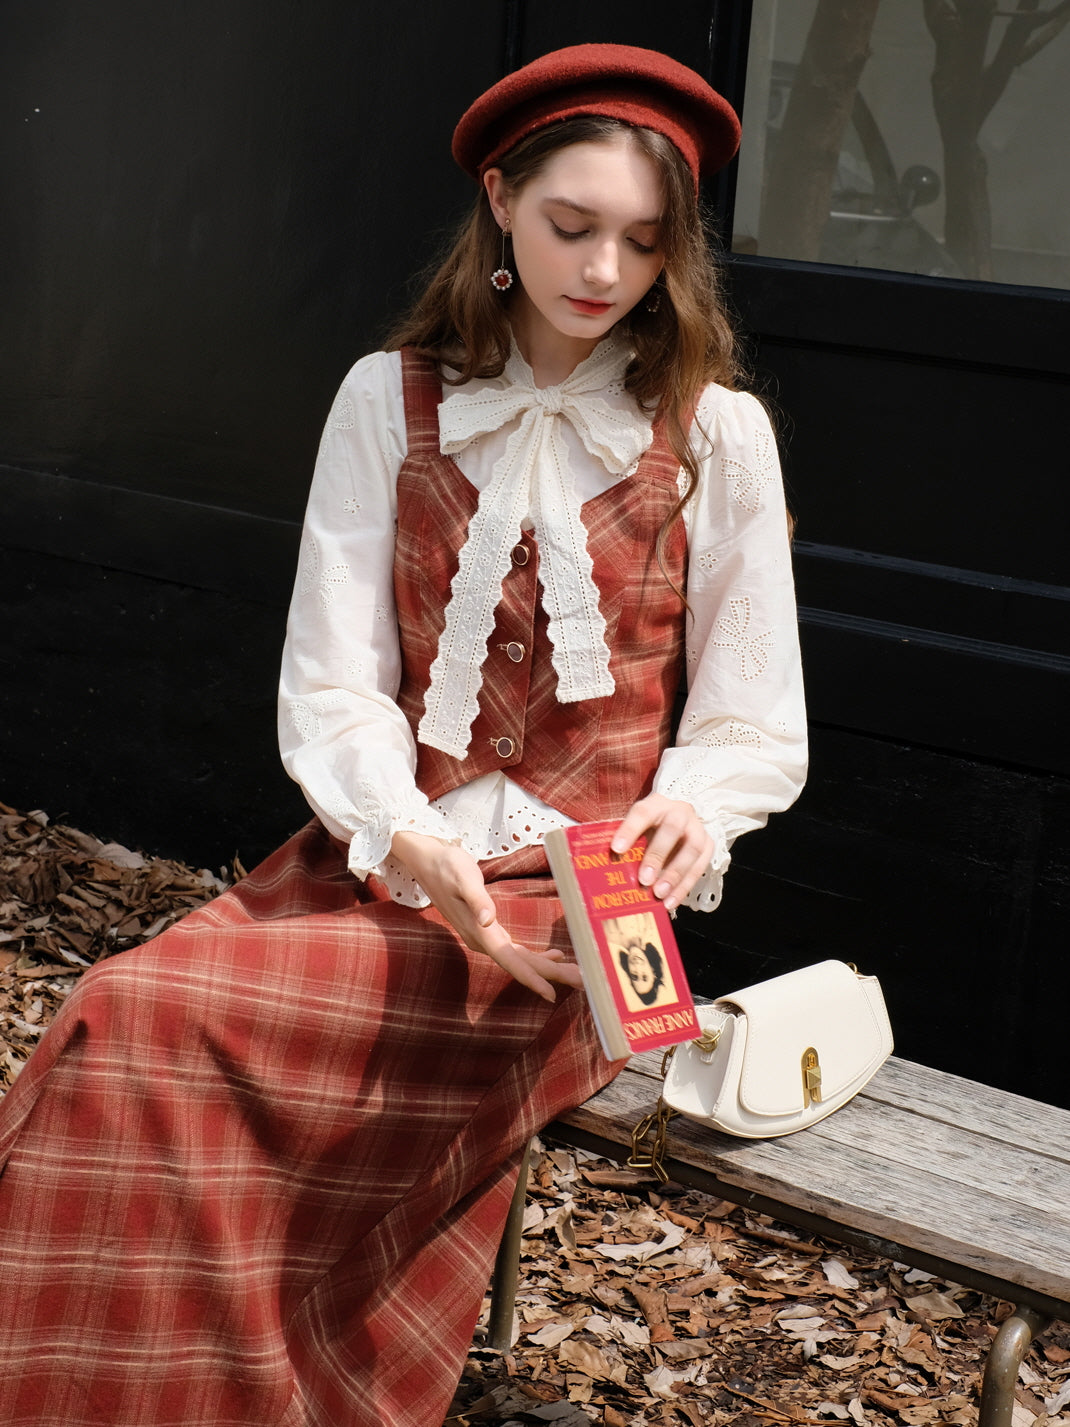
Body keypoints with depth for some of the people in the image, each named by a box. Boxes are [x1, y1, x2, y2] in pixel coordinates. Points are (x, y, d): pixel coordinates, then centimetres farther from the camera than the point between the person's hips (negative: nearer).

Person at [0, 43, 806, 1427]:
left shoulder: (715, 431, 2)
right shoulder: (393, 401, 5)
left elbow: (755, 728, 6)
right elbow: (331, 687, -1)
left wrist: (692, 805, -18)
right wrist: (409, 845, -20)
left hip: (590, 901, -3)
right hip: (386, 864, 3)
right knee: (117, 1023, -25)